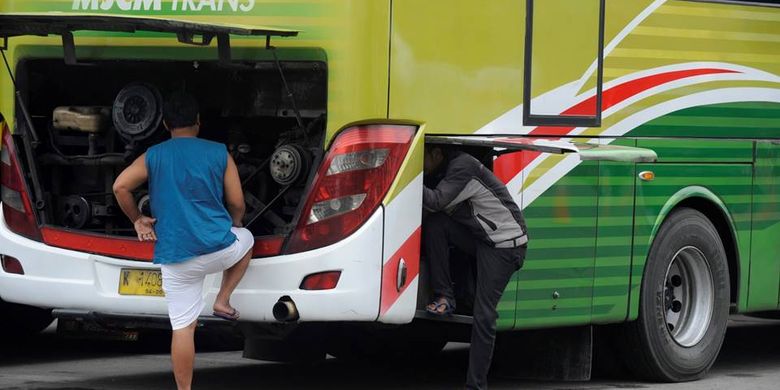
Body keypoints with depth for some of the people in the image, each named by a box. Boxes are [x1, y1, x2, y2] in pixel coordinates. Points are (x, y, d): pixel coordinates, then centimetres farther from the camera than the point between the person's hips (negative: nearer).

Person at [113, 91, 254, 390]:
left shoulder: (153, 157, 5)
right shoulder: (219, 154, 4)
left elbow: (120, 187, -6)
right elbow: (237, 204, 6)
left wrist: (137, 220, 9)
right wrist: (233, 225, 28)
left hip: (175, 257, 1)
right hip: (218, 247, 0)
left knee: (183, 326, 5)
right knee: (246, 240, 33)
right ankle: (223, 301, 22)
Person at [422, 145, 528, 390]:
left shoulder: (463, 167, -21)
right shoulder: (439, 174, 6)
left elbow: (435, 202, -31)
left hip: (504, 245, -8)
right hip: (477, 237, 8)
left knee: (484, 315, -13)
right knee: (434, 224, -16)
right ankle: (444, 297, -11)